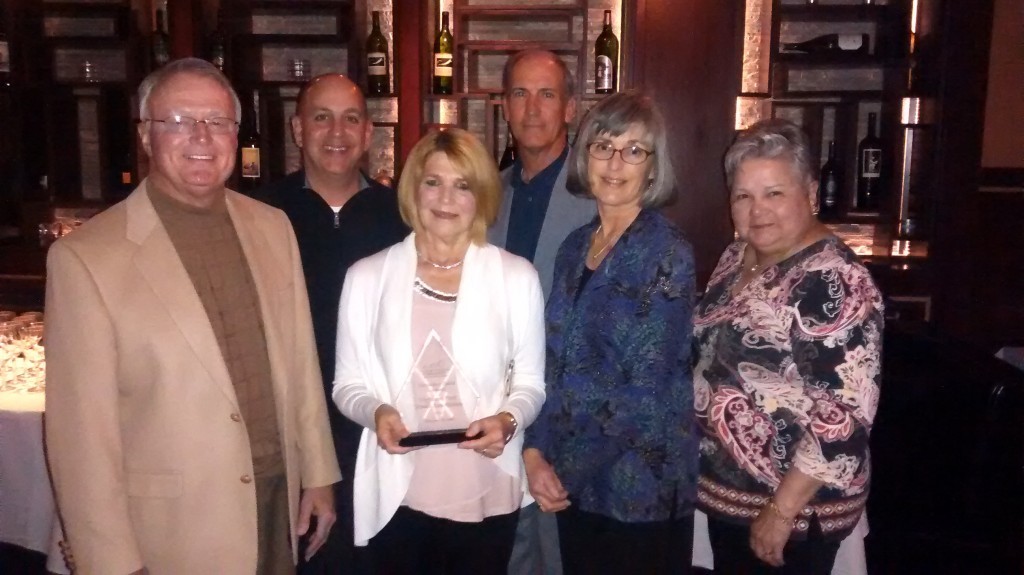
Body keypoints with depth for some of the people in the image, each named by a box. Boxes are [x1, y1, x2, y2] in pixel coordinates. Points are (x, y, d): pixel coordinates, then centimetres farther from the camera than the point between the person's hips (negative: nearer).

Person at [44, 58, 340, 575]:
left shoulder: (273, 228, 1)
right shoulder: (85, 257, -13)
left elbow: (300, 359, 6)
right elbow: (83, 430, -12)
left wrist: (318, 474, 8)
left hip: (280, 511, 4)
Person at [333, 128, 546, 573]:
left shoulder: (517, 277, -1)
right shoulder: (367, 276, -1)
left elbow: (530, 383, 3)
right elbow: (347, 384, 4)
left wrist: (508, 420, -16)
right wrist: (376, 412, -16)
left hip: (487, 495, 0)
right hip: (396, 494, 0)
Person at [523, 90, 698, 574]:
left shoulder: (667, 254, -14)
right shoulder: (575, 247, 5)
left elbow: (646, 390, -17)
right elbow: (556, 364, 7)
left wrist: (564, 468, -13)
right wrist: (535, 451, -6)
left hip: (641, 485, -6)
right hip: (577, 482, 6)